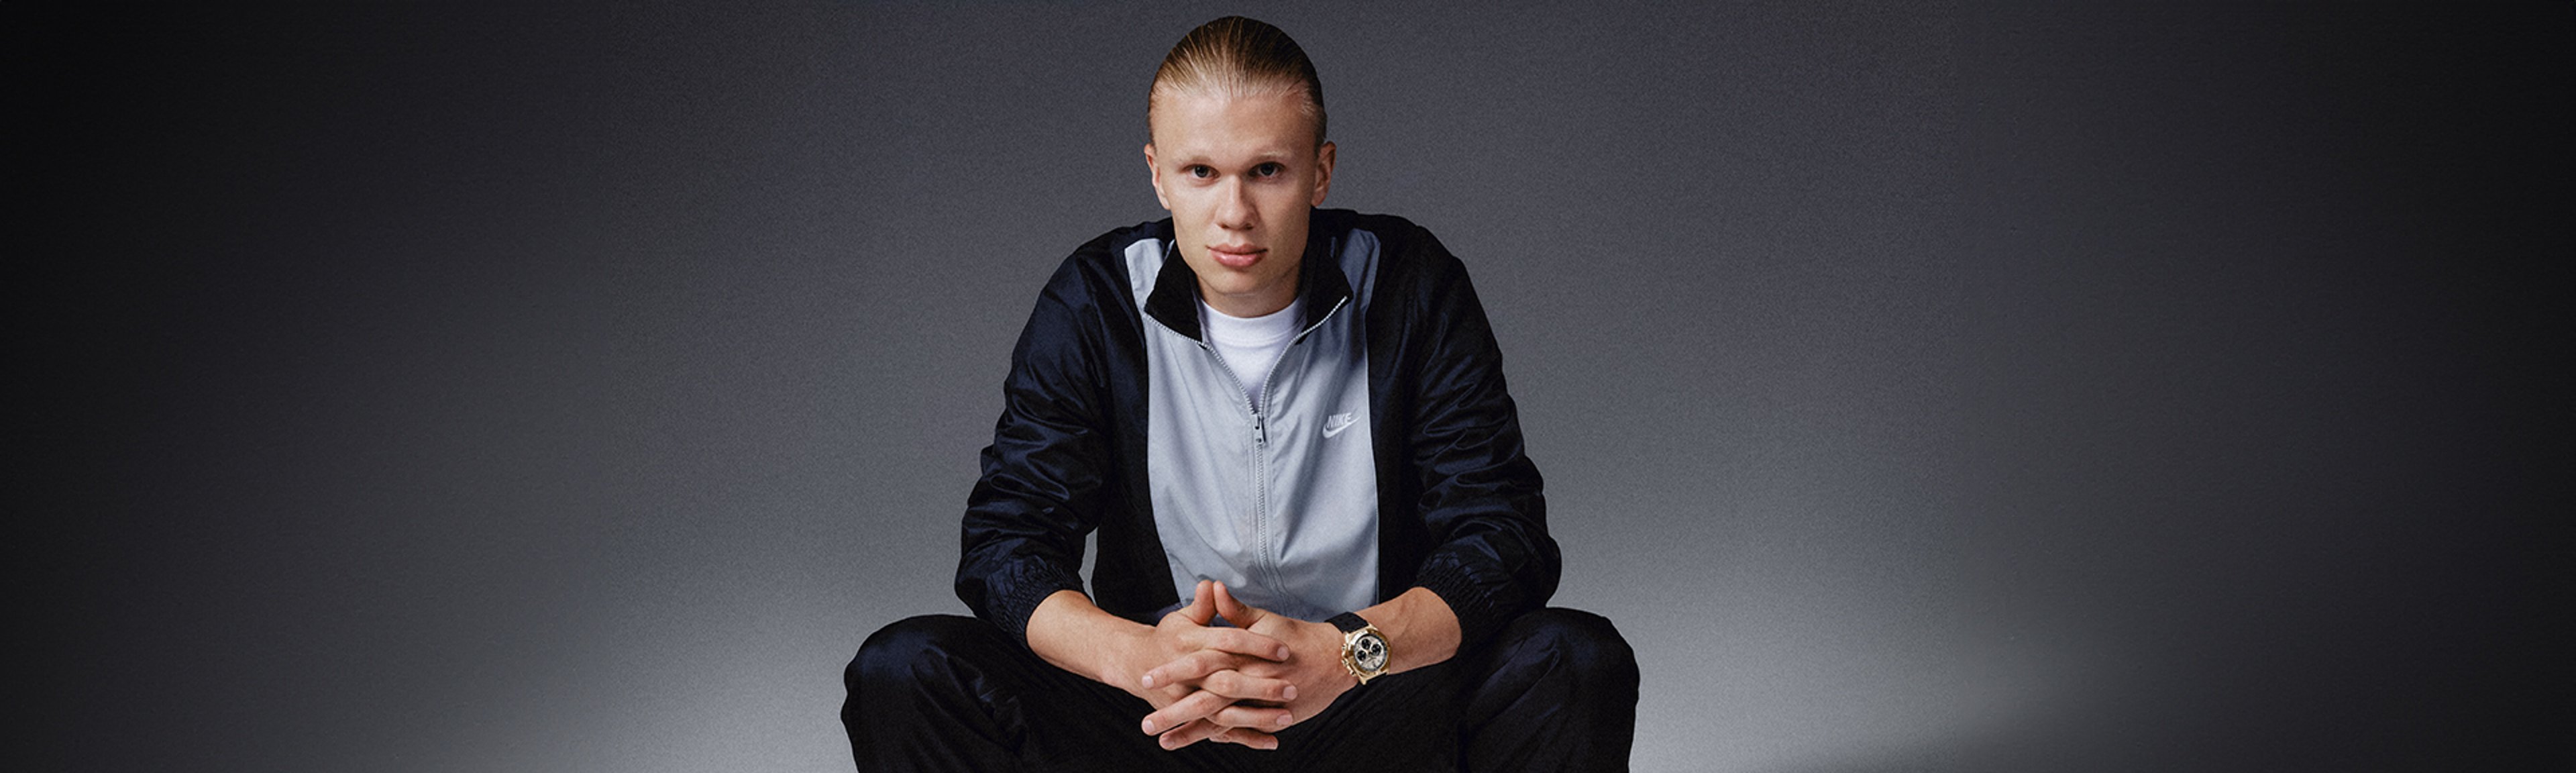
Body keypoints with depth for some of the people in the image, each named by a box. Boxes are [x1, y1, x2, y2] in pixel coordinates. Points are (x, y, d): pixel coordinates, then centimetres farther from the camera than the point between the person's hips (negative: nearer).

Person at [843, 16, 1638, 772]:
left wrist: (1343, 653, -30)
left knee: (1578, 660, -28)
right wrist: (1136, 655, -29)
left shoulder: (1411, 287, -6)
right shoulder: (1096, 301, -3)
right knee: (903, 671, -21)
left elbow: (1504, 536, -10)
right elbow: (1004, 544, -7)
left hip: (1376, 708, 0)